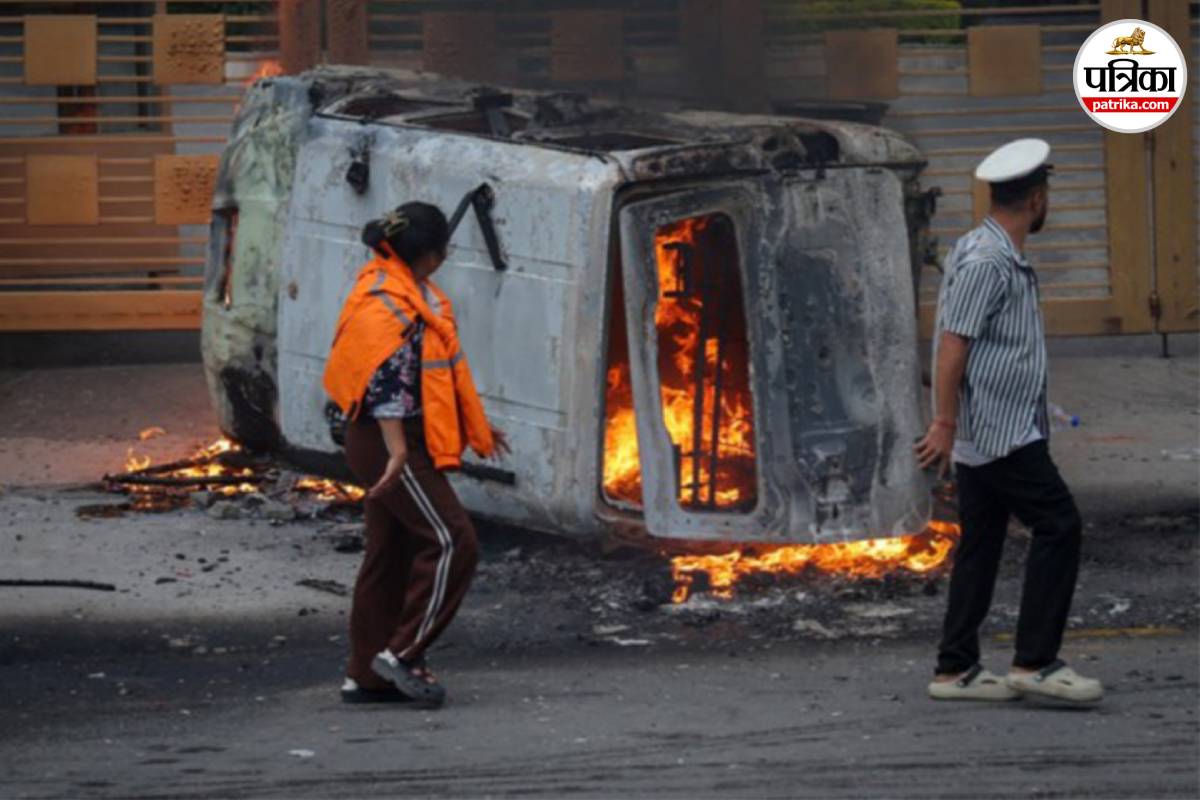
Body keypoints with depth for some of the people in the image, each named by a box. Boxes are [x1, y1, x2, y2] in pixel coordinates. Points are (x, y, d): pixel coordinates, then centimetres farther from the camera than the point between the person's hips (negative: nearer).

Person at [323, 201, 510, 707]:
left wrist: (473, 425, 30)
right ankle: (402, 653, -10)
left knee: (391, 555, 12)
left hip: (402, 442, 11)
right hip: (391, 443, -11)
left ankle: (366, 675, 15)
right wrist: (397, 453, -30)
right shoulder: (388, 304, -18)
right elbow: (386, 381, -25)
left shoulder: (412, 292, 15)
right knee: (451, 542, -11)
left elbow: (435, 367, 25)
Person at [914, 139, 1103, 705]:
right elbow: (952, 345, -20)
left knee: (981, 545, 10)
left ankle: (956, 670, 12)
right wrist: (944, 426, -22)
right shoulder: (986, 262, -17)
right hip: (1000, 431, -10)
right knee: (1058, 527, -10)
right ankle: (1035, 662, -12)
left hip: (989, 434, 10)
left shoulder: (1000, 257, 16)